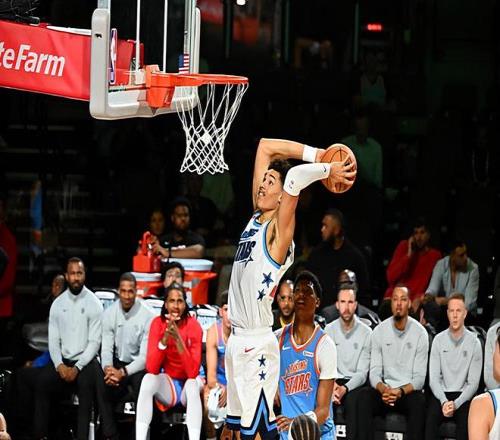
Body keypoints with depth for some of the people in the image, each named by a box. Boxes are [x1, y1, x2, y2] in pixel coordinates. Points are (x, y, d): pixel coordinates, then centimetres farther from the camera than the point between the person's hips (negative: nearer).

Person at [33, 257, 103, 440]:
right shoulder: (57, 304, 8)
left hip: (85, 360, -4)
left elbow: (94, 342, -8)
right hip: (62, 360, 4)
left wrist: (77, 367, -18)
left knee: (86, 384, -34)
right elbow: (53, 340, 6)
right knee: (41, 383, -22)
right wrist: (59, 365, -12)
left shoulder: (93, 303, -4)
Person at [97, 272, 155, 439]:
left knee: (141, 381, -35)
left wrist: (123, 372, -29)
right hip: (118, 362, 3)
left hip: (138, 365, -3)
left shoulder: (147, 316, -14)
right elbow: (106, 348, -3)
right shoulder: (109, 314, -1)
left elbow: (145, 355, -16)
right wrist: (108, 368, -26)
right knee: (101, 380, -28)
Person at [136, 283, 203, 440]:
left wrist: (178, 339, -32)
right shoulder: (158, 323, -9)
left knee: (192, 384, -33)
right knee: (148, 379, -28)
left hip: (188, 383, -2)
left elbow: (193, 372, -23)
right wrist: (165, 338, -30)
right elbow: (151, 368, -18)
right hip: (167, 385, 2)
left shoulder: (193, 325, -15)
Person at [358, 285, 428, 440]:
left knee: (418, 401, -36)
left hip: (409, 391, -2)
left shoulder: (420, 333, -3)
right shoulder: (379, 331, 3)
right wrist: (383, 389, -23)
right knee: (364, 396, -29)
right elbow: (374, 372, 0)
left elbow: (419, 377, -5)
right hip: (385, 389, 2)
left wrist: (400, 392, -24)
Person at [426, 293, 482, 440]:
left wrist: (456, 404, -17)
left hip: (463, 395, -1)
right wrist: (444, 402, -16)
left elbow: (473, 383, -2)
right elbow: (433, 378, 2)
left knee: (466, 421, -32)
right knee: (431, 418, -30)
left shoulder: (474, 342, 0)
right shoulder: (438, 340, 4)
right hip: (441, 394, 1)